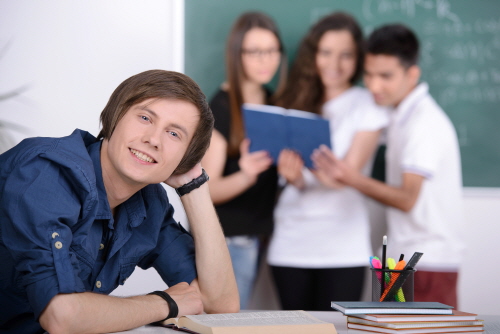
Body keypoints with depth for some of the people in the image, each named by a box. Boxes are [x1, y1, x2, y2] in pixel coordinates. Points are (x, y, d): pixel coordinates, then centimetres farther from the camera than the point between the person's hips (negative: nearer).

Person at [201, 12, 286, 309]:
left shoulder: (272, 102, 10)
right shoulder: (222, 107, -11)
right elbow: (207, 189, -15)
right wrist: (245, 176, -35)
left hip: (255, 236, 7)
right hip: (227, 240, -7)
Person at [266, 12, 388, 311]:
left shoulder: (367, 105, 2)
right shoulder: (295, 102, 12)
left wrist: (306, 170, -27)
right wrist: (294, 177, -18)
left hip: (343, 249, -3)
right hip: (291, 242, 3)